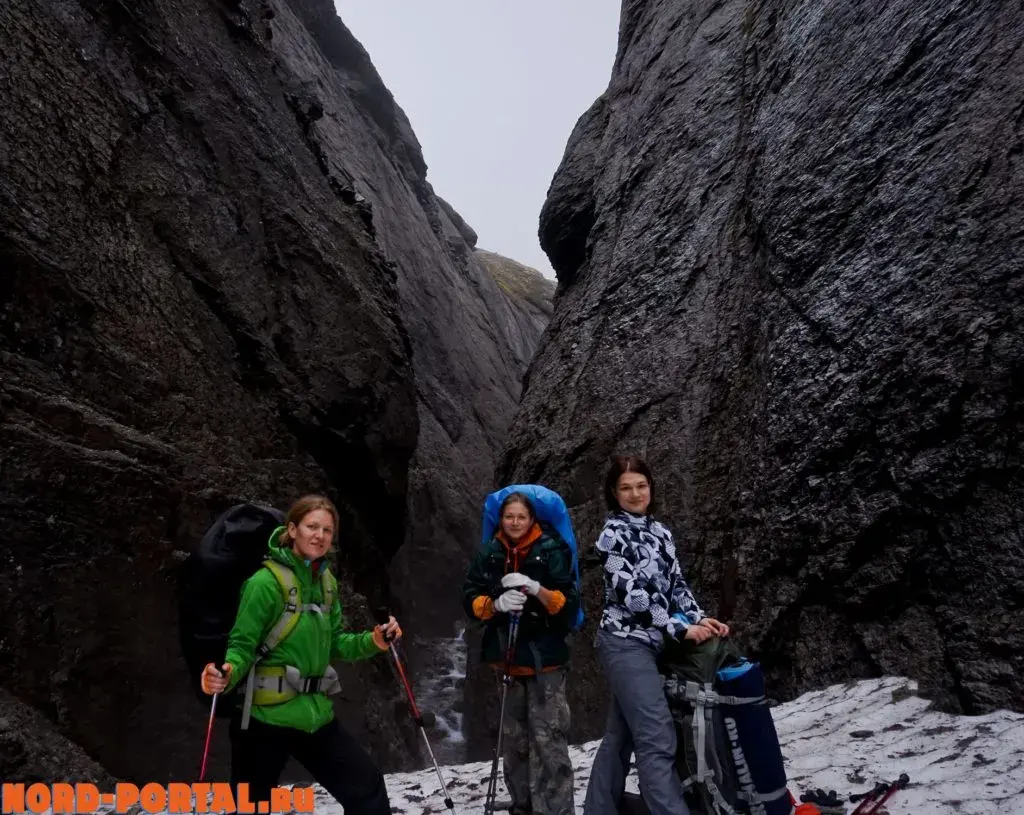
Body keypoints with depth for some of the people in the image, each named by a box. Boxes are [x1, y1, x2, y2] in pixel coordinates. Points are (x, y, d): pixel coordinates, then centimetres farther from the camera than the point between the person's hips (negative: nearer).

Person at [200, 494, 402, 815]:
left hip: (314, 715, 6)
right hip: (266, 717, -6)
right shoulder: (266, 581, -15)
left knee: (368, 787, 9)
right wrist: (227, 674, -35)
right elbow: (243, 645, -15)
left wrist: (372, 641, -3)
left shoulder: (326, 582, 6)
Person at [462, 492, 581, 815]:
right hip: (507, 659, 4)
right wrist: (496, 603, -20)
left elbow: (569, 604, -9)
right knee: (514, 740, 14)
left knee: (549, 741, -9)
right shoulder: (488, 555, 4)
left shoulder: (551, 552, -5)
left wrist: (537, 589, -26)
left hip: (545, 659, -4)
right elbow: (470, 600, 0)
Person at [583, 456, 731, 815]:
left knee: (620, 735, 14)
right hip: (626, 643, -7)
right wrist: (681, 628, -14)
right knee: (657, 739, -11)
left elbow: (675, 584, 12)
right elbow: (631, 594, -16)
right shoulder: (613, 532, -10)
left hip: (648, 643, 7)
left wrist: (700, 619, -4)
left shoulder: (660, 531, 11)